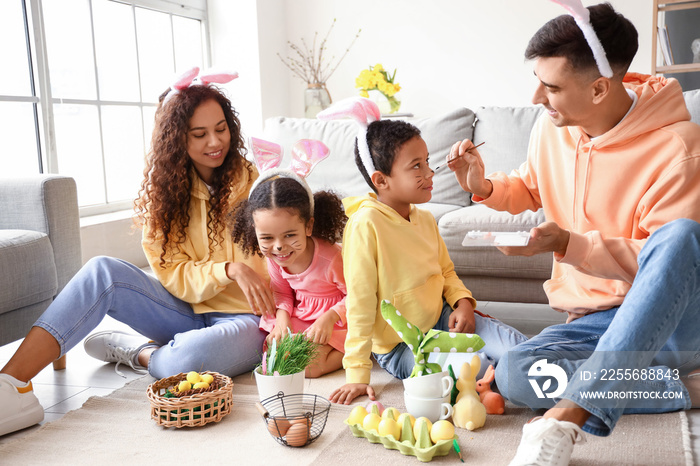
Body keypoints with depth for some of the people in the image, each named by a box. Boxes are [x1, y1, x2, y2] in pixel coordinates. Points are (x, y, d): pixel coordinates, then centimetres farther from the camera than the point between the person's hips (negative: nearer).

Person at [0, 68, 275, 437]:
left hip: (246, 320, -4)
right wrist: (228, 270, -21)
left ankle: (135, 351, -6)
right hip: (189, 310, 4)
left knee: (194, 355, -39)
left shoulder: (254, 183, -5)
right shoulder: (164, 190, 5)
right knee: (103, 272, -19)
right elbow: (173, 275, -3)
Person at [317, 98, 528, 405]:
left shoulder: (426, 220, 3)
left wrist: (462, 301, -4)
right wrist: (357, 374, -22)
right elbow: (360, 302, -22)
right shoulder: (366, 224, -22)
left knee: (512, 343, -14)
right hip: (399, 345, -6)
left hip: (441, 320, 7)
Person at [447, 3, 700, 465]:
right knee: (513, 374, -25)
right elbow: (530, 190, 20)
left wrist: (568, 244, -26)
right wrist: (485, 187, -2)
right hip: (594, 320, 5)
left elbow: (660, 257, -15)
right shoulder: (552, 127, 2)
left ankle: (567, 418, -44)